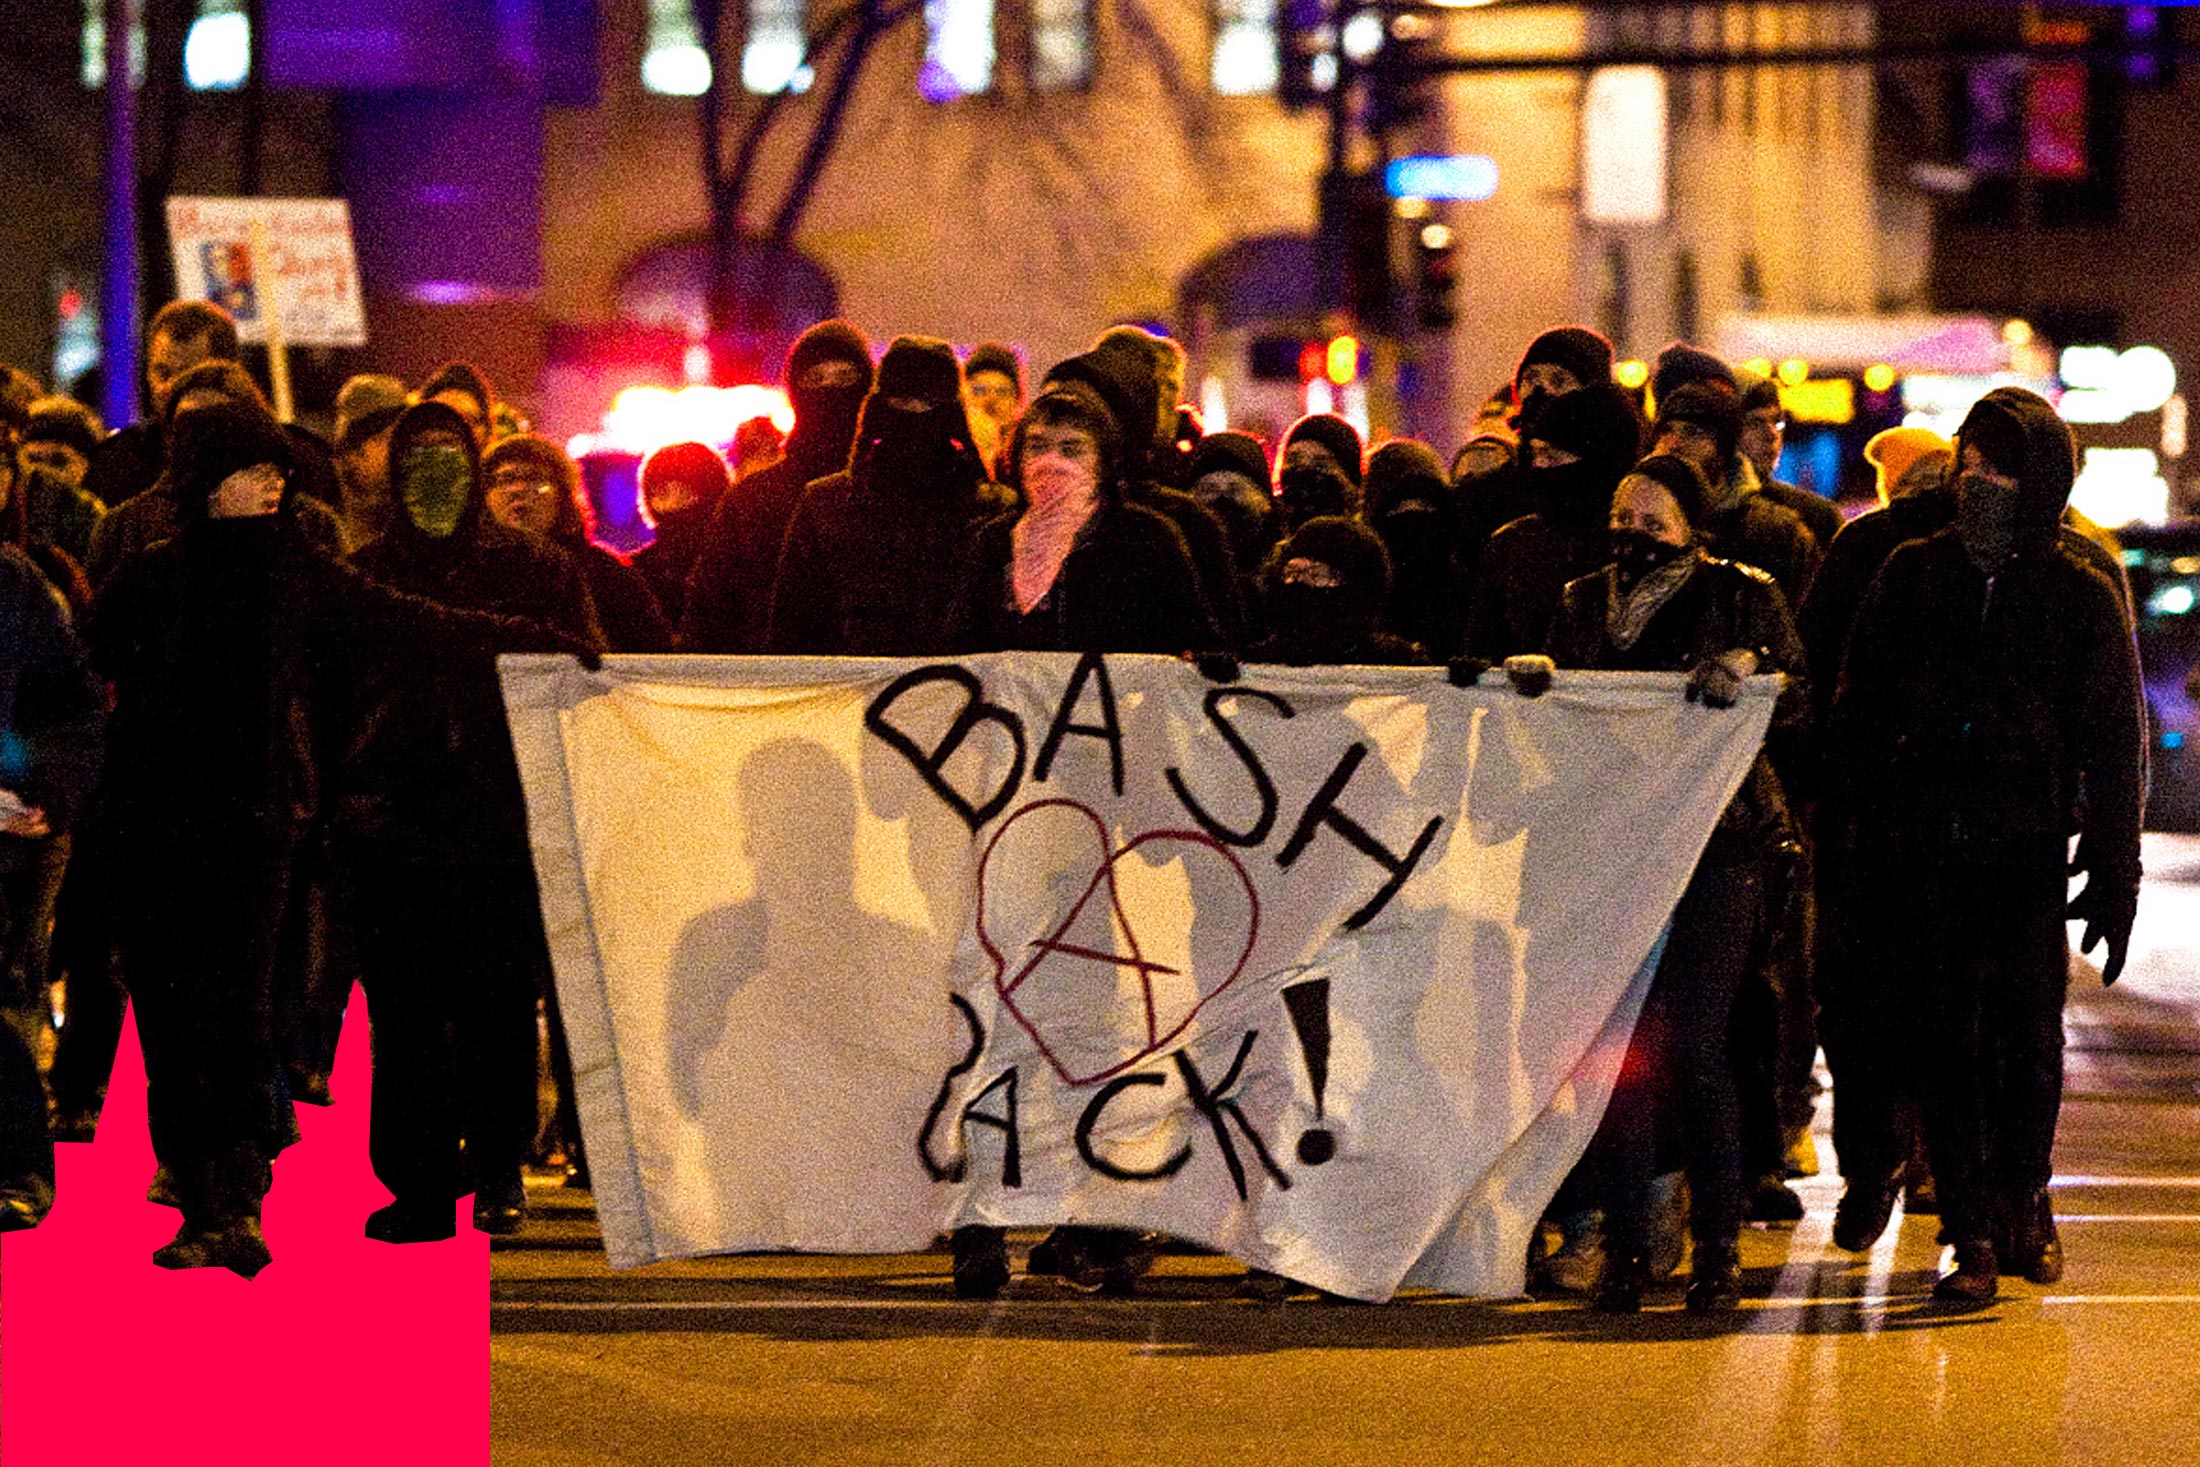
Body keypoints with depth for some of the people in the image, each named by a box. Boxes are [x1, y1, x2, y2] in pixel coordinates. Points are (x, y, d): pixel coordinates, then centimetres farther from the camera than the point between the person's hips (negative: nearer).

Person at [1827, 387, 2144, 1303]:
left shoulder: (2082, 595, 3)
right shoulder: (1912, 576, 7)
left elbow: (2114, 744, 4)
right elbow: (1859, 712, 11)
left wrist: (2115, 877, 0)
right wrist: (1860, 832, 2)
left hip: (2027, 849, -1)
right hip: (1925, 847, 1)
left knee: (2027, 1037, 1)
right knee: (1946, 1040, -3)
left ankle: (2024, 1203, 22)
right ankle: (1973, 1235, -1)